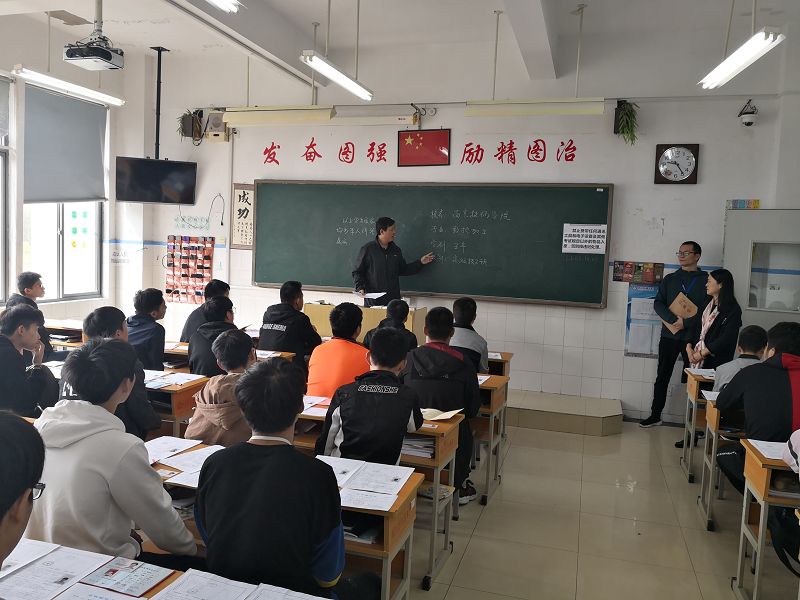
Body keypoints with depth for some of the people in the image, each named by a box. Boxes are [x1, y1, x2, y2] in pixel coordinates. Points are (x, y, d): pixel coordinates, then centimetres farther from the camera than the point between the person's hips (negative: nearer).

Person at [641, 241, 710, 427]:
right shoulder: (670, 279, 11)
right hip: (669, 335, 3)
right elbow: (658, 303, 2)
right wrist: (674, 320, -14)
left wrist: (686, 323, -17)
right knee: (662, 376, 8)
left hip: (693, 337, -3)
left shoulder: (706, 280, 2)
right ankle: (655, 415, 16)